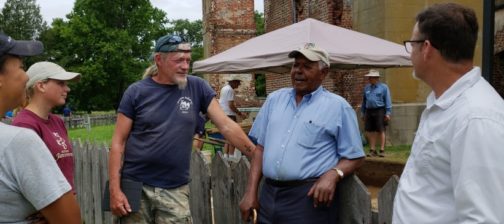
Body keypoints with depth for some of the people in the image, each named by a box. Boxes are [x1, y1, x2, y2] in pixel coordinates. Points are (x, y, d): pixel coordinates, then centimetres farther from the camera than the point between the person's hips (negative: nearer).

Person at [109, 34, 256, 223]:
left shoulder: (197, 87, -1)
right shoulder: (136, 92, -3)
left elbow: (226, 125, -1)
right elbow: (119, 141, -2)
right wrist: (115, 189, -9)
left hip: (175, 190, 1)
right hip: (136, 186, 0)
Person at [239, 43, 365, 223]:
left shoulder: (338, 106, -2)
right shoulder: (274, 99, 10)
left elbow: (355, 157, 0)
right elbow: (260, 147, 11)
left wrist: (333, 174, -20)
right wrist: (251, 191, 5)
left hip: (310, 196, -4)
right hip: (269, 194, 4)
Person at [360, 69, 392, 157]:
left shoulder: (383, 87, 0)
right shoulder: (366, 88, 14)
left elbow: (388, 101, -2)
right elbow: (364, 101, 19)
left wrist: (388, 113, -9)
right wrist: (362, 112, 16)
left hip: (379, 111, -5)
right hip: (369, 111, 5)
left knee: (380, 131, -2)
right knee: (370, 131, 5)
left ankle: (382, 150, 5)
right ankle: (372, 150, 15)